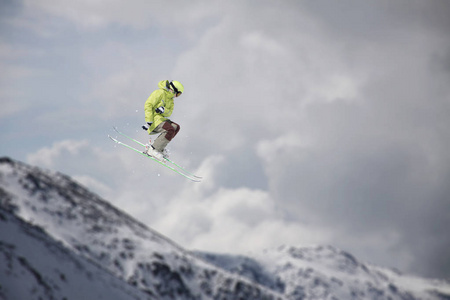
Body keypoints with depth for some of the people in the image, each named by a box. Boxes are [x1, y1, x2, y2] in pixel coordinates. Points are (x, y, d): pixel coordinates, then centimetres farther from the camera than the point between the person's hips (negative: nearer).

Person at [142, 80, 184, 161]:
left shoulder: (170, 100, 19)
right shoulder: (160, 93, -11)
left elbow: (169, 113, 7)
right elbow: (148, 105, -17)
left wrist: (164, 110, -20)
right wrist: (149, 121, -27)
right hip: (154, 118, -10)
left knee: (176, 127, 8)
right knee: (170, 130, -25)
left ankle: (160, 148, 0)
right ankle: (152, 150, -26)